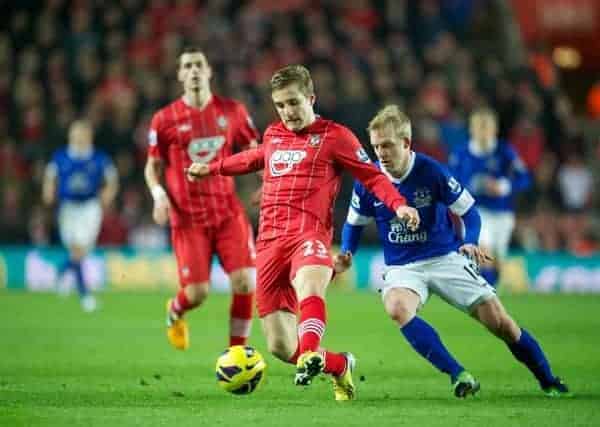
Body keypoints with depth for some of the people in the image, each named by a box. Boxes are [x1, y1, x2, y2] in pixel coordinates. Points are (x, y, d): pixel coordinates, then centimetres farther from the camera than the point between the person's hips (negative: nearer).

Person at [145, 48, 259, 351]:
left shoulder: (232, 111, 6)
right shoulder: (164, 120, 1)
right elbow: (153, 166, 9)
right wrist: (158, 194, -9)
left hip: (228, 212, 2)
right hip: (188, 218, -2)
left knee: (245, 282, -12)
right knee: (197, 292, -8)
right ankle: (175, 311, 30)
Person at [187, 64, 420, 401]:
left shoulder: (334, 135, 5)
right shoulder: (273, 135, 21)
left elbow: (372, 175, 3)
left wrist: (398, 204, -14)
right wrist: (212, 169, 51)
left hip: (309, 235, -5)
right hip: (270, 242, 5)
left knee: (308, 288, -42)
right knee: (280, 346, 0)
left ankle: (310, 356, -64)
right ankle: (340, 366, 26)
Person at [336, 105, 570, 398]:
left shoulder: (432, 172, -15)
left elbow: (468, 212, -4)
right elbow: (354, 223, 9)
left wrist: (470, 243, -24)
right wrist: (346, 256, -9)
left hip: (445, 259, -1)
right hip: (402, 268, 1)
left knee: (499, 322, -6)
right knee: (397, 307, -34)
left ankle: (549, 382, 18)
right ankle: (459, 376, -31)